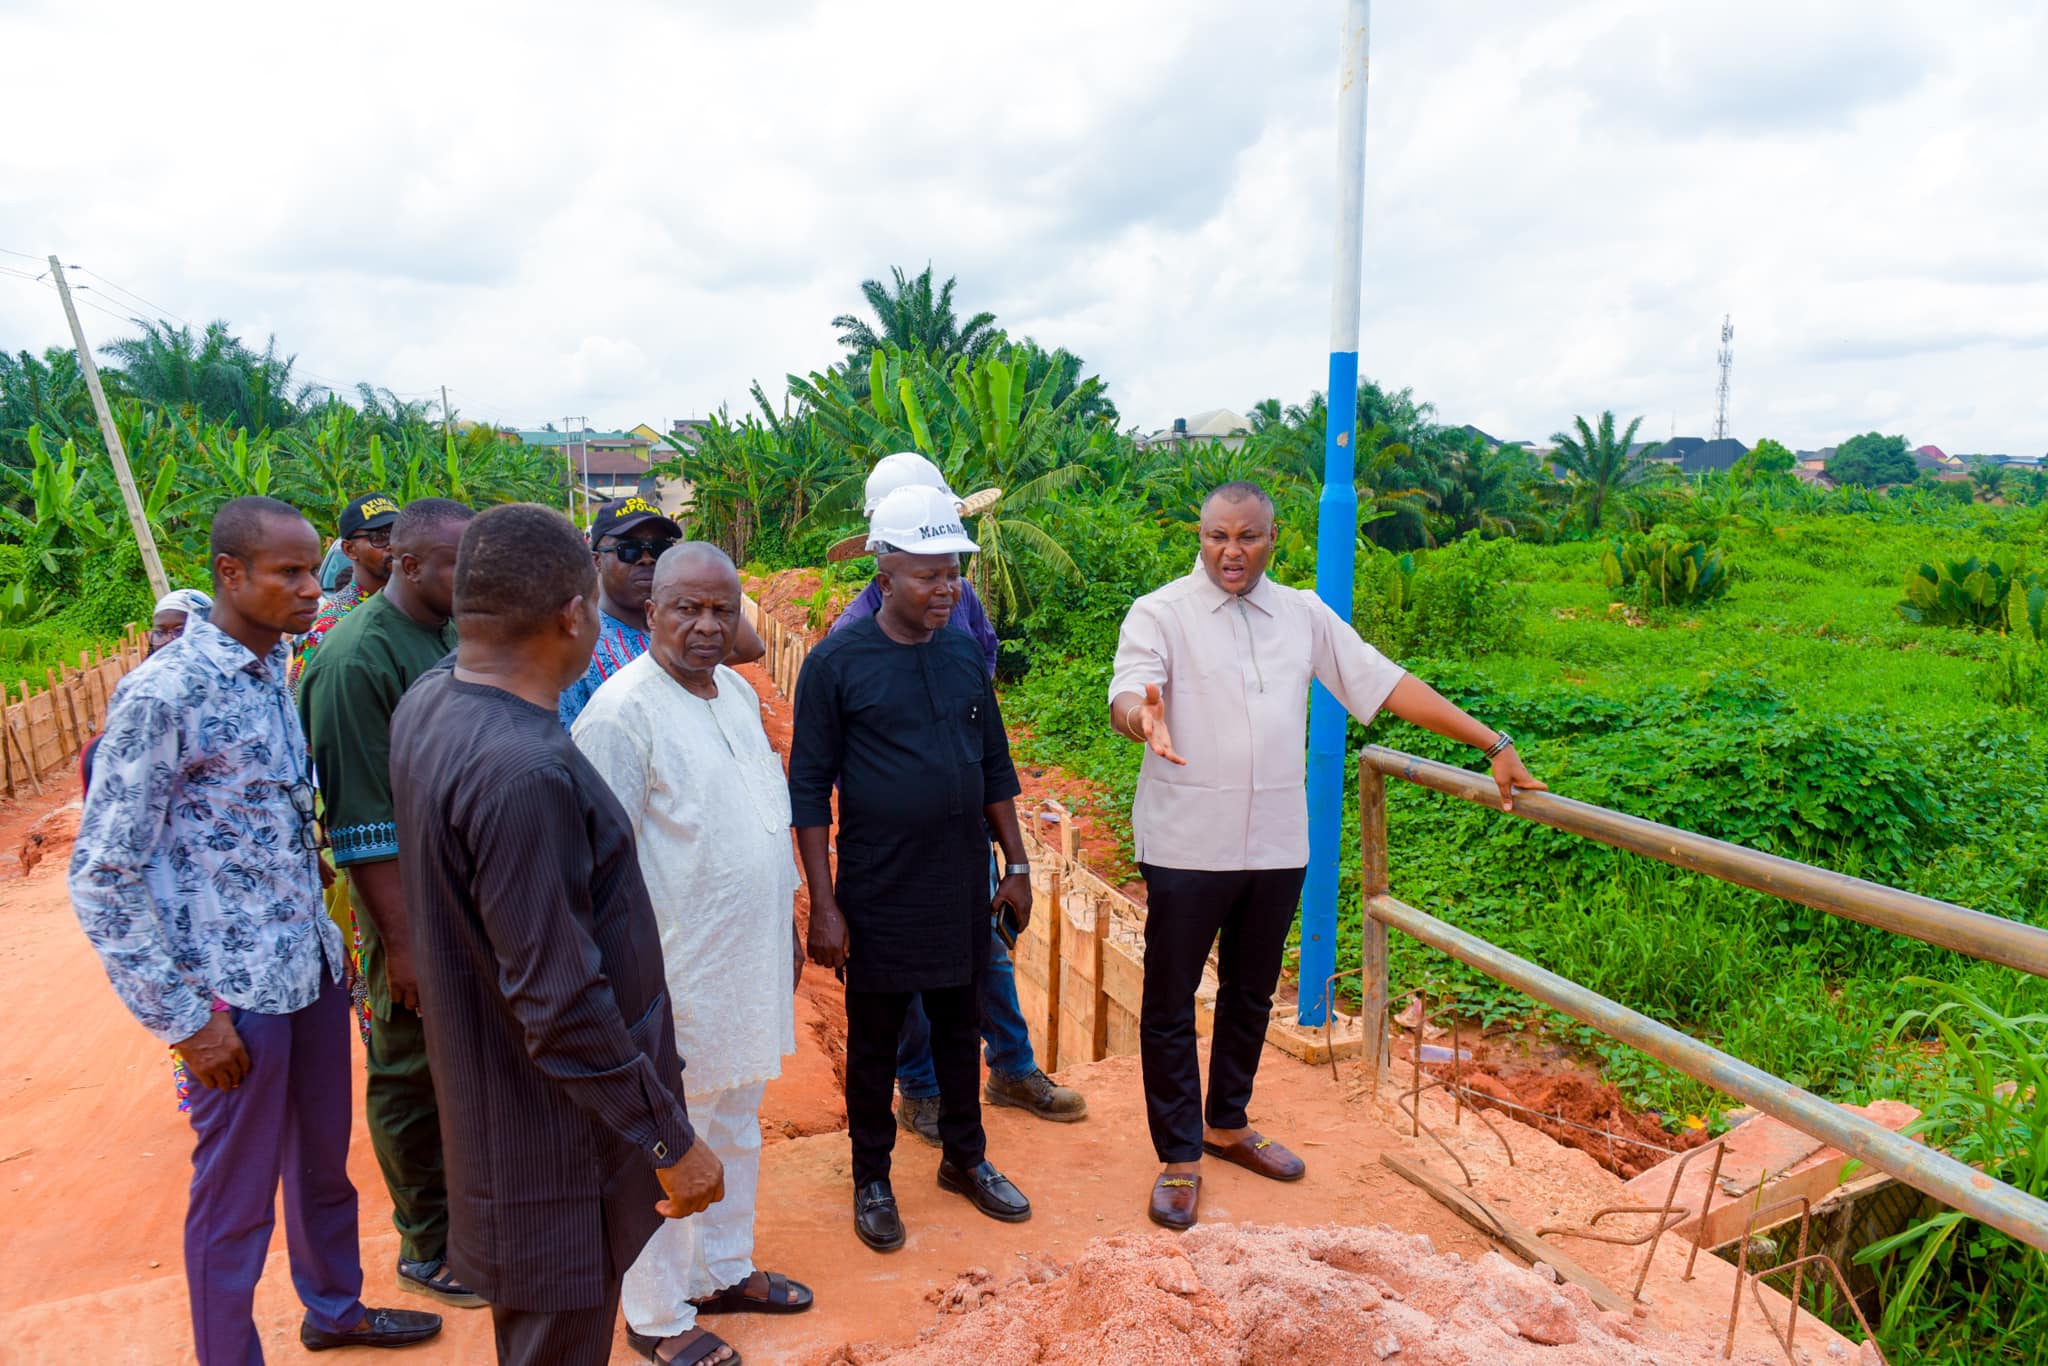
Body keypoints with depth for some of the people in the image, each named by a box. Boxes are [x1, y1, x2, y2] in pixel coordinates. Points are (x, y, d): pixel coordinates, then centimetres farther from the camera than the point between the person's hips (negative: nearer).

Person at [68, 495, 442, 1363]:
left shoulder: (277, 670, 4)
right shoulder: (165, 694, -18)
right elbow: (100, 878, -15)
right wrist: (183, 1019, -14)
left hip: (312, 966, 7)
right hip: (235, 994, -7)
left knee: (324, 1160, 23)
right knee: (236, 1196, 10)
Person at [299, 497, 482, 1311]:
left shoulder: (454, 636, 4)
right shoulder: (358, 659, -19)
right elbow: (361, 820, -20)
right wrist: (400, 938, -18)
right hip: (414, 905, -7)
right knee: (413, 1076, 10)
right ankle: (426, 1249, 28)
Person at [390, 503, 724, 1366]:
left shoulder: (425, 705, -3)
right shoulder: (524, 771, -32)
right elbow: (561, 1000, -29)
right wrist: (669, 1140, -20)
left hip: (487, 1092, 9)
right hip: (555, 1133, -9)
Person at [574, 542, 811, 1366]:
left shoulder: (738, 692, 7)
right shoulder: (623, 711, -18)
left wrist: (787, 927, 17)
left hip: (752, 959, 8)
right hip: (679, 973, -8)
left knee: (737, 1128, 22)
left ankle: (723, 1271, 41)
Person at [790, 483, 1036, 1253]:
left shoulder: (965, 657, 3)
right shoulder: (836, 663, -11)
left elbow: (996, 769, 11)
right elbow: (809, 790, -9)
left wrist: (1016, 864, 9)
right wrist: (824, 904, -11)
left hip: (962, 888, 4)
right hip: (878, 895, -4)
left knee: (959, 1026, 18)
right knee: (874, 1043, 12)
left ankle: (966, 1159, 37)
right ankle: (872, 1179, 31)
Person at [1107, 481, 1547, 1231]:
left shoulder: (1303, 615, 8)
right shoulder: (1160, 613, -5)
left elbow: (1388, 684, 8)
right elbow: (1126, 695, -20)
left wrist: (1495, 745, 6)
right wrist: (1146, 717, -46)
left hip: (1275, 845, 5)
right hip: (1187, 846, -4)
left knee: (1251, 995, 18)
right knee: (1169, 1003, 4)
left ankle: (1227, 1125, 38)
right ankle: (1180, 1156, 21)